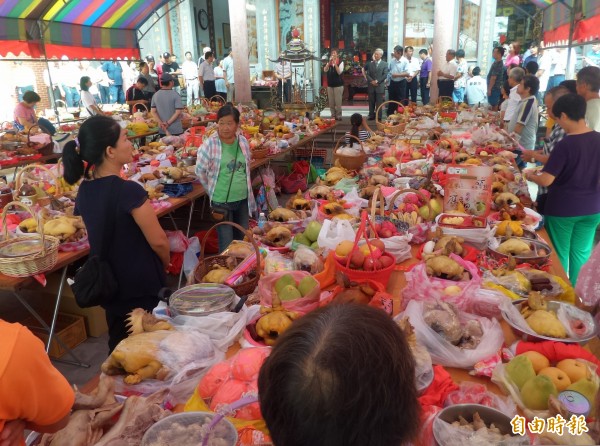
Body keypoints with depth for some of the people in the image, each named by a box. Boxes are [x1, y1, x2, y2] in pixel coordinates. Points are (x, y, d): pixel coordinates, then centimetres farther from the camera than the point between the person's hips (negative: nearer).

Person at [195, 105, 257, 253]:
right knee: (226, 244, 4)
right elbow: (200, 171, -6)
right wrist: (213, 190, 3)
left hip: (243, 199, 5)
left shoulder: (243, 142, 0)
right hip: (221, 201, -4)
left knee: (243, 240, 18)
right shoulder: (209, 144, -15)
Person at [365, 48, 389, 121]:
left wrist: (377, 81, -13)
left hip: (380, 86, -3)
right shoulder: (370, 64, 12)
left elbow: (385, 75, -5)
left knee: (379, 102, -1)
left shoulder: (384, 64, 4)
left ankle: (379, 117, 4)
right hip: (371, 86, 3)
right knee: (371, 102, 5)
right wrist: (372, 81, -10)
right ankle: (371, 115, 12)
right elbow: (367, 74, 6)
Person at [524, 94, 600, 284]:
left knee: (559, 255, 12)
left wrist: (530, 176, -2)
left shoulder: (565, 145, -21)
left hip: (563, 209, -5)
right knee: (581, 254, 18)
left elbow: (546, 181, -21)